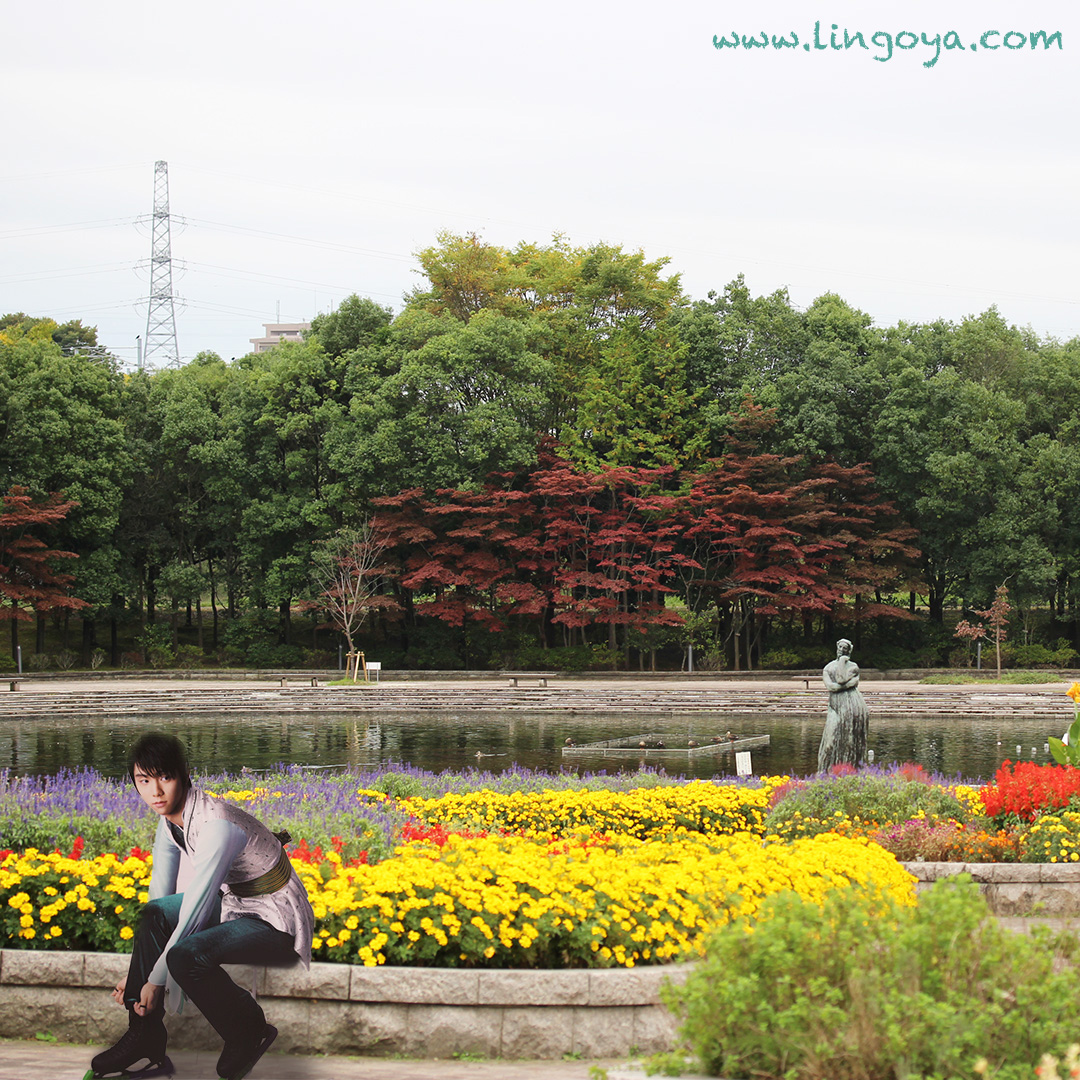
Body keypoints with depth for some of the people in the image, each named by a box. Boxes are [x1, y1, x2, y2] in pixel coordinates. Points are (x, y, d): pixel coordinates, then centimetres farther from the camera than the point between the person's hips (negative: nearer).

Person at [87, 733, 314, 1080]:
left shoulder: (216, 826, -28)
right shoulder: (170, 820, -1)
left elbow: (192, 910, -25)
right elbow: (161, 894, 4)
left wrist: (156, 978, -18)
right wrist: (136, 972, 0)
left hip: (278, 923, -9)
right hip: (236, 903, 9)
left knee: (186, 955, -30)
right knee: (154, 913, -10)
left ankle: (249, 1033, -4)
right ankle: (144, 1037, -2)